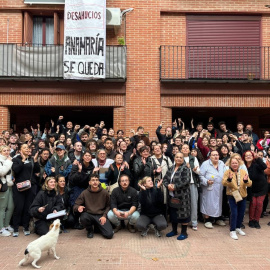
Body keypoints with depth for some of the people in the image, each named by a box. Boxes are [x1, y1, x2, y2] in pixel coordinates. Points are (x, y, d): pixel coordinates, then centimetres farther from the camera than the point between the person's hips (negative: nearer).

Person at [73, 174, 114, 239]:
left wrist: (104, 216, -10)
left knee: (109, 234, -19)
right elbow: (75, 205, 0)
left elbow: (108, 206, 6)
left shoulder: (105, 193, -2)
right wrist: (78, 207, -24)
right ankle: (90, 230, 1)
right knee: (83, 218, -36)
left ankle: (98, 226, 17)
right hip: (89, 214, 0)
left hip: (100, 216, 0)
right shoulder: (85, 193, -3)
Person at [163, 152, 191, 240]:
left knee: (183, 213, 0)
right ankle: (174, 230, 30)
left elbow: (186, 181, -20)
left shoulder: (185, 169, -8)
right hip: (172, 196, 6)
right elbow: (165, 178, 8)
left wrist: (175, 186, -20)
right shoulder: (171, 169, 11)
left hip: (182, 196, -6)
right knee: (173, 213, 15)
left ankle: (184, 232, 14)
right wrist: (168, 185, -13)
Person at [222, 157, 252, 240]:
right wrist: (229, 179, -34)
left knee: (241, 213, 13)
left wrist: (246, 180, -24)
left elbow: (249, 184, -2)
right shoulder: (227, 172, -5)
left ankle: (238, 227, 33)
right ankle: (232, 231, 5)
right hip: (232, 196, -4)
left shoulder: (243, 172, 3)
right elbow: (224, 183, -16)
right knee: (234, 213, -7)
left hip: (242, 195, 4)